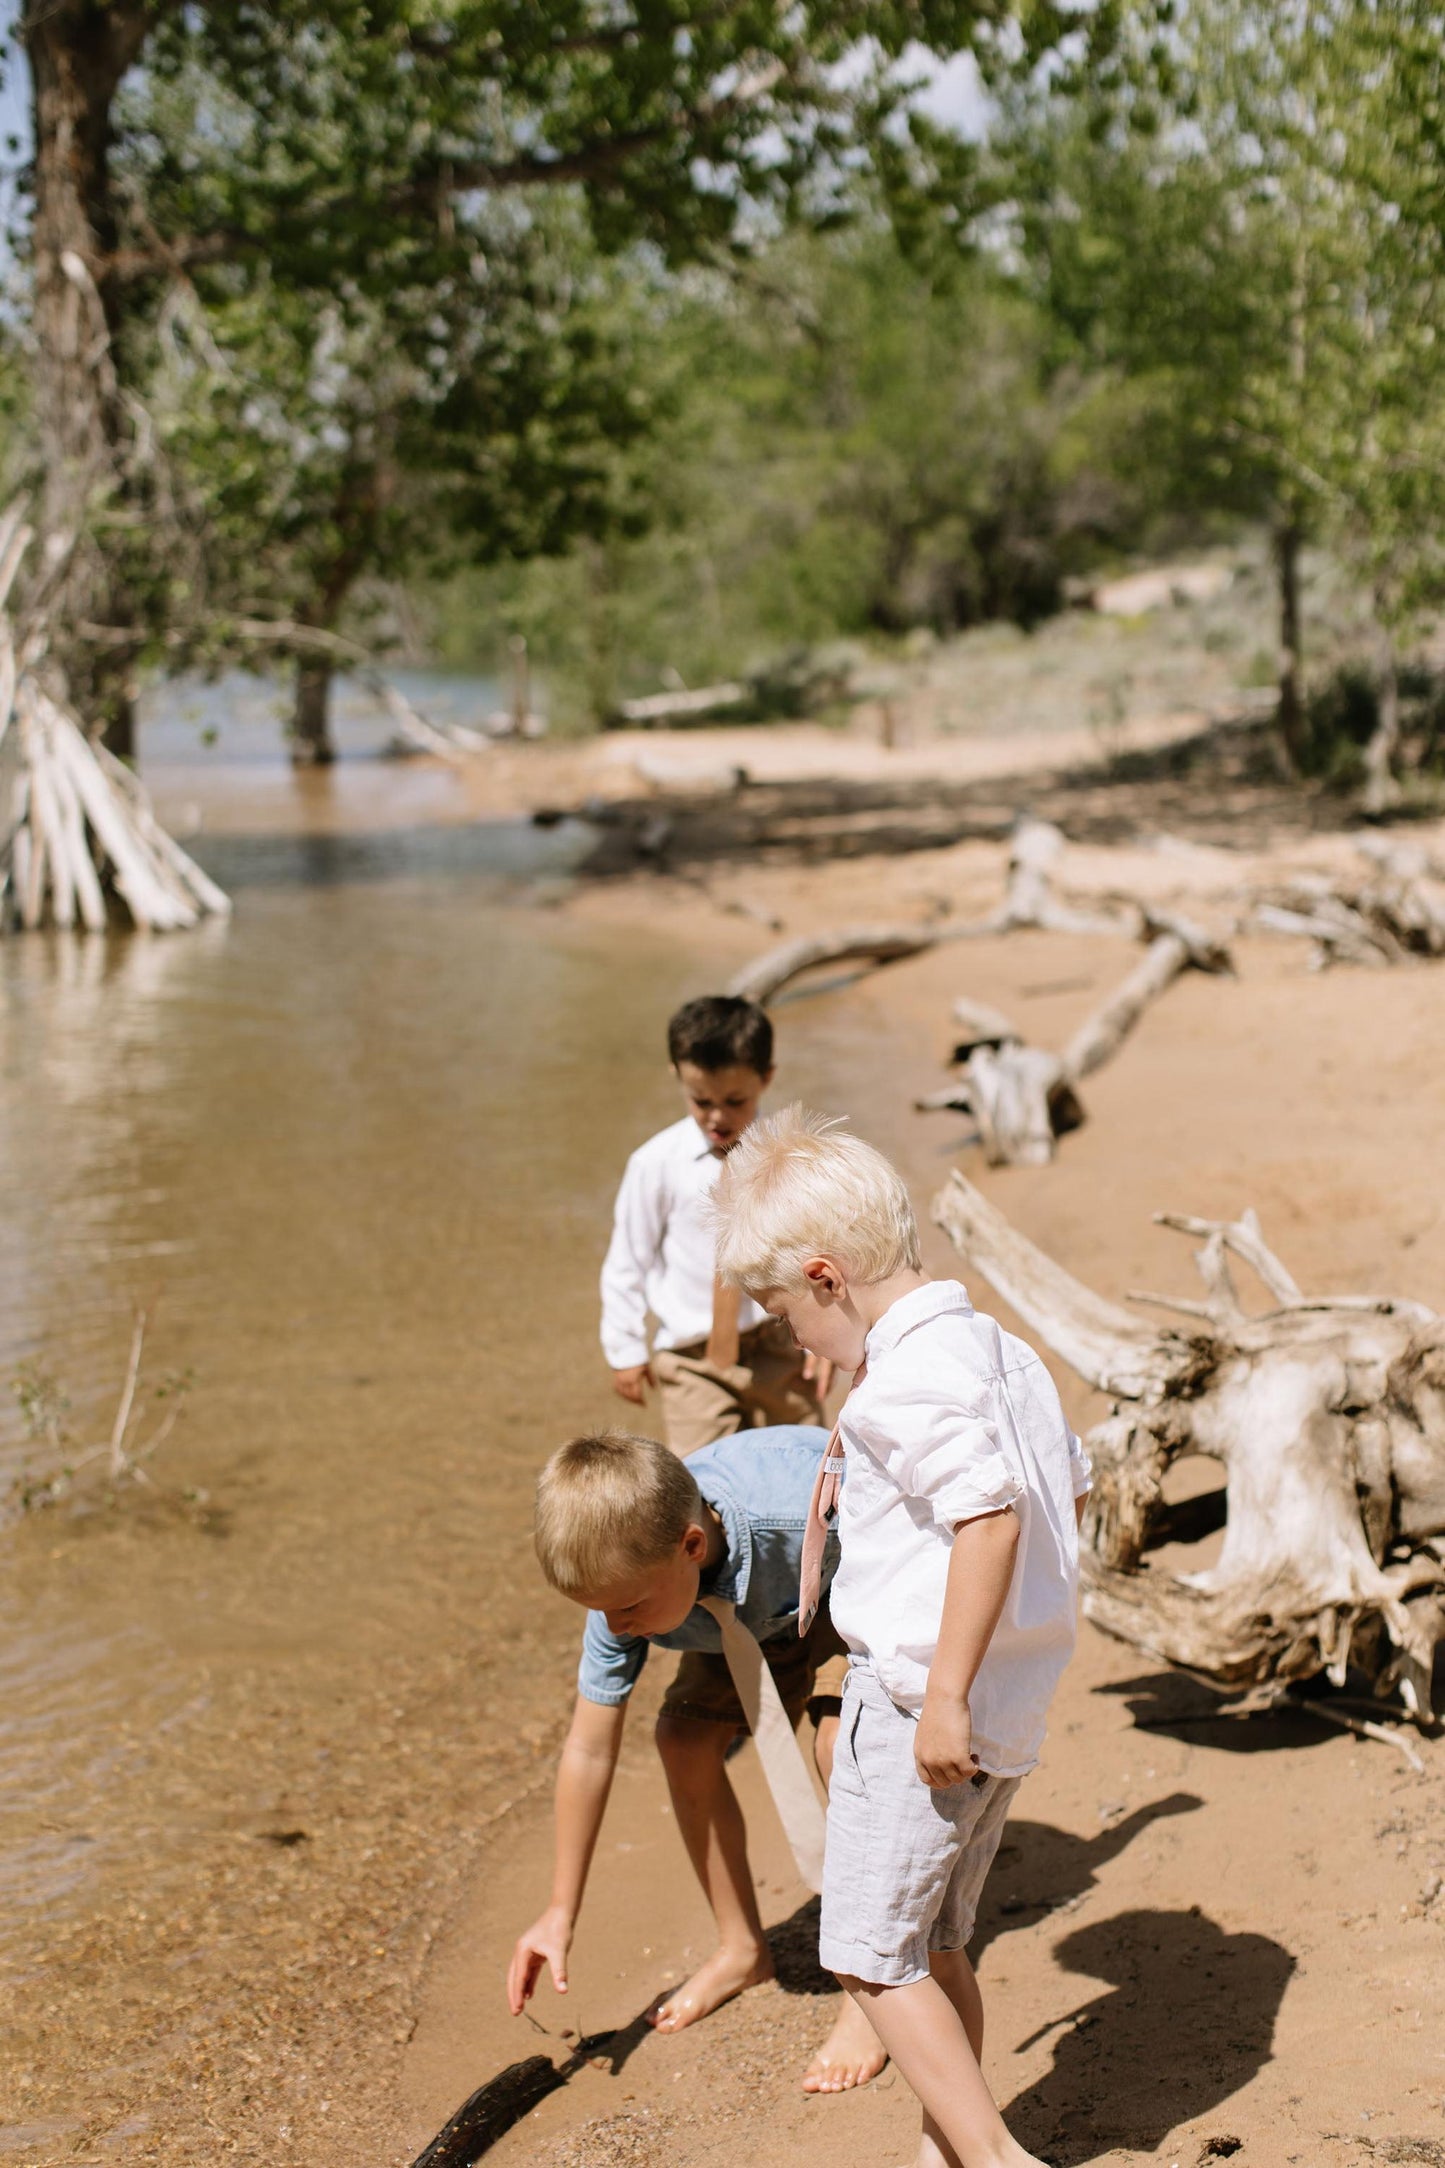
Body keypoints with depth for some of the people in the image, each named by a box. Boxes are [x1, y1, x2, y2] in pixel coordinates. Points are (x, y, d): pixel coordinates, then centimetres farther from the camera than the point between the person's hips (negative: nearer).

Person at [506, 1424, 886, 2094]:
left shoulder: (807, 1512, -47)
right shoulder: (627, 1575, -29)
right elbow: (589, 1749, -17)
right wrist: (561, 1913, -11)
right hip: (754, 1606, 5)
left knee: (841, 1744, -24)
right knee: (685, 1737, -8)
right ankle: (742, 1947, 15)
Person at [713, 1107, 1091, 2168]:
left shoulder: (912, 1375, -19)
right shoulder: (1001, 1349, 10)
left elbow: (991, 1515, -29)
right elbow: (1073, 1481, 21)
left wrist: (944, 1694, -26)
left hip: (917, 1695, -10)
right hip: (1012, 1704, 10)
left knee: (870, 1951, 0)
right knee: (936, 1947, 19)